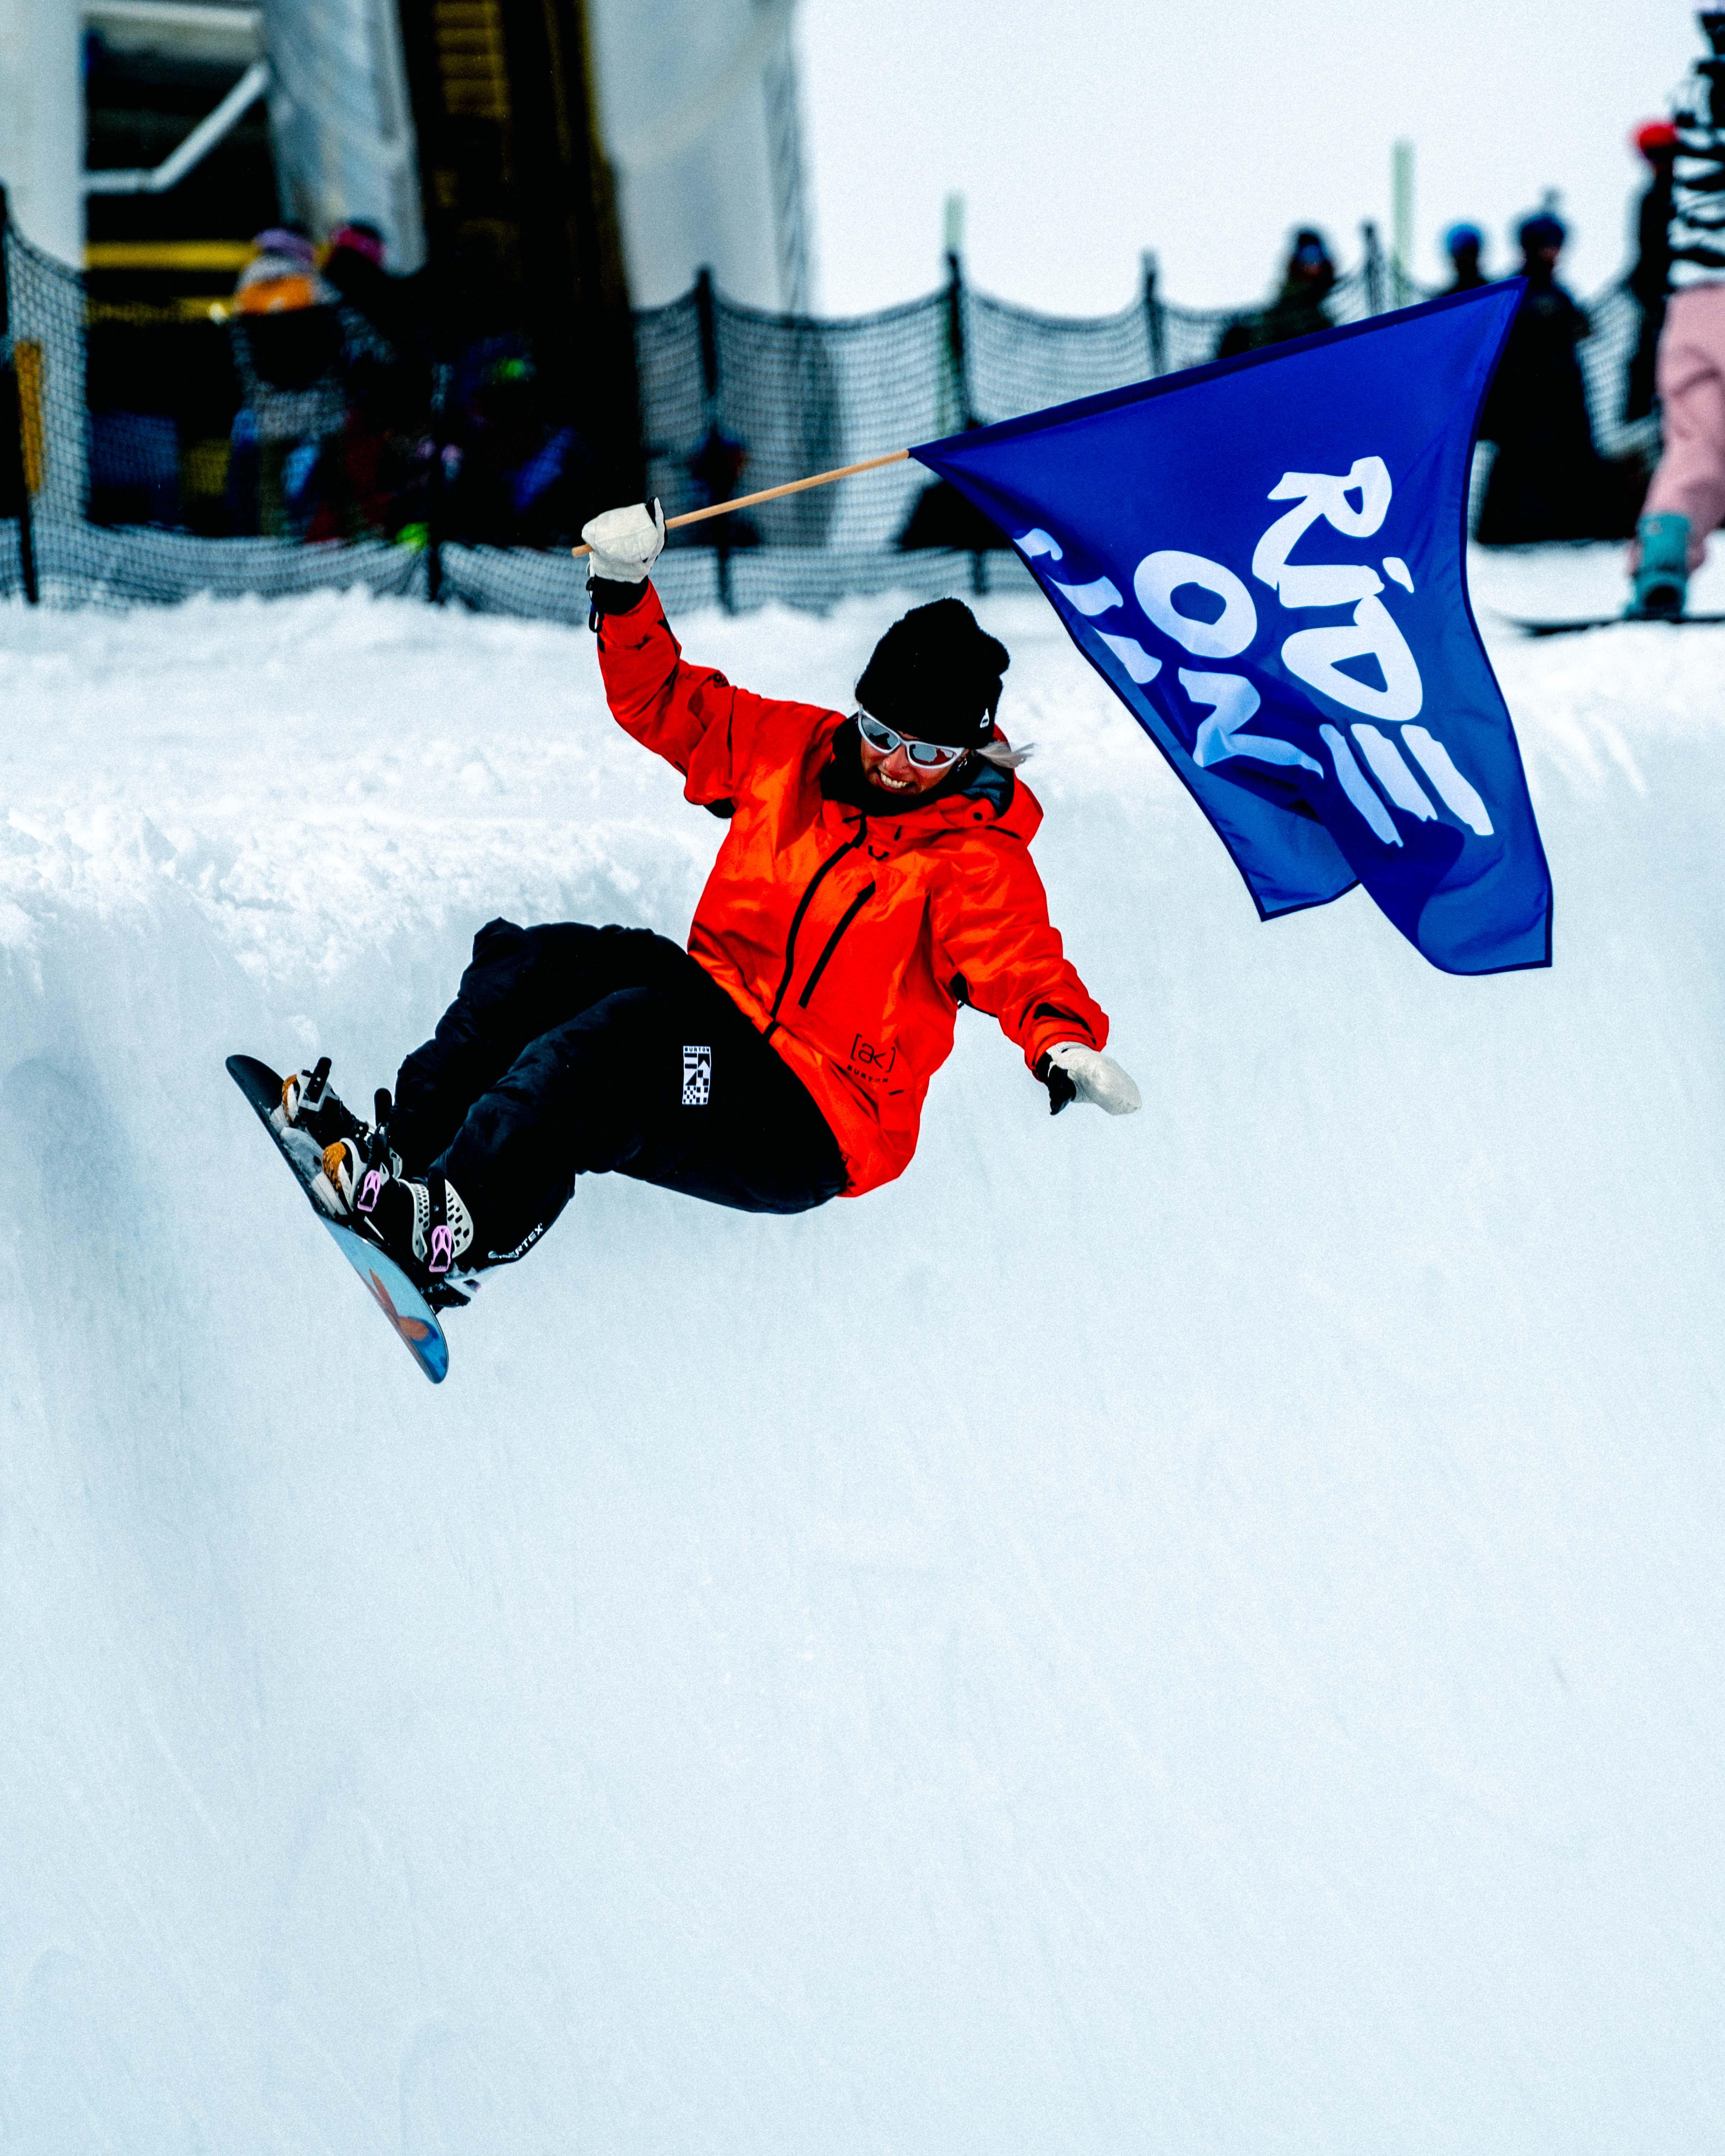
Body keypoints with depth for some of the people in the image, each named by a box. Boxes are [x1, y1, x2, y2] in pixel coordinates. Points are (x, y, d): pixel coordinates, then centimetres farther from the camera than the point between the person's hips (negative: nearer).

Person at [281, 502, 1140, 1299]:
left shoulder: (978, 863, -10)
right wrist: (624, 585, 0)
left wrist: (1067, 1043, -49)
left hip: (810, 1132, -7)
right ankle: (408, 1143, -20)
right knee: (542, 961, -12)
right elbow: (669, 702, 15)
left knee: (629, 1031, -34)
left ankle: (465, 1224, -48)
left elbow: (1021, 961, -27)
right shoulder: (788, 750, 7)